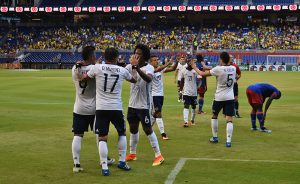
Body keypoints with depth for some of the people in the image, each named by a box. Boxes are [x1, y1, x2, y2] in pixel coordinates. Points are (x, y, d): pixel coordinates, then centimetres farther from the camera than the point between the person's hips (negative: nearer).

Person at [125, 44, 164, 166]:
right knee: (133, 129, 15)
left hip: (144, 105, -6)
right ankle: (132, 154, 29)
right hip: (132, 104, 6)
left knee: (147, 129, -3)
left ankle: (158, 155, 5)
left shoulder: (149, 67, -14)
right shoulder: (131, 66, 3)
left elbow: (148, 79, -35)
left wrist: (137, 67, -45)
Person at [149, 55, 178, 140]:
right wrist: (168, 62, -38)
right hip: (154, 95, -7)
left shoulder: (161, 69, 5)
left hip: (160, 94, 7)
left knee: (156, 113, 17)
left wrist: (177, 61, -19)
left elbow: (172, 69, -1)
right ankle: (163, 133, -11)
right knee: (158, 113, -11)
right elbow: (157, 70, -34)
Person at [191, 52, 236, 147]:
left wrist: (194, 67, 10)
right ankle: (228, 141, -10)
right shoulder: (233, 68, 2)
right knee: (229, 120, -2)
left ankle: (215, 137, 27)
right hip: (230, 98, 3)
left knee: (214, 116, 20)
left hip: (219, 97, -3)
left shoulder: (218, 69, -14)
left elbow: (202, 74, -8)